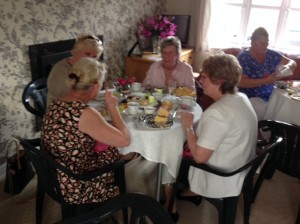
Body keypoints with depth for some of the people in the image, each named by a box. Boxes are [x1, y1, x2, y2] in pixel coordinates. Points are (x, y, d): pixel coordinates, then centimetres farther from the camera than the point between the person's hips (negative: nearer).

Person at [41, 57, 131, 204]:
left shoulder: (56, 104, -3)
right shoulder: (84, 113, -30)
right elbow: (125, 140, -23)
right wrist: (112, 107, -12)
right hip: (75, 189, -7)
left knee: (114, 152, 19)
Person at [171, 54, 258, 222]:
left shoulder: (217, 112, -32)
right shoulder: (242, 99, -4)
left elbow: (199, 157, -28)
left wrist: (188, 127, -16)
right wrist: (196, 127, 2)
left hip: (222, 181, -8)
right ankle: (193, 193, 37)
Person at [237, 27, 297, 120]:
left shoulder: (271, 54, 6)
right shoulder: (243, 57, -11)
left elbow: (292, 62, 11)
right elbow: (241, 82, -20)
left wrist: (288, 66, -14)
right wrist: (265, 81, -26)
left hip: (270, 95, 6)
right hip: (251, 97, -6)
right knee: (265, 112, -30)